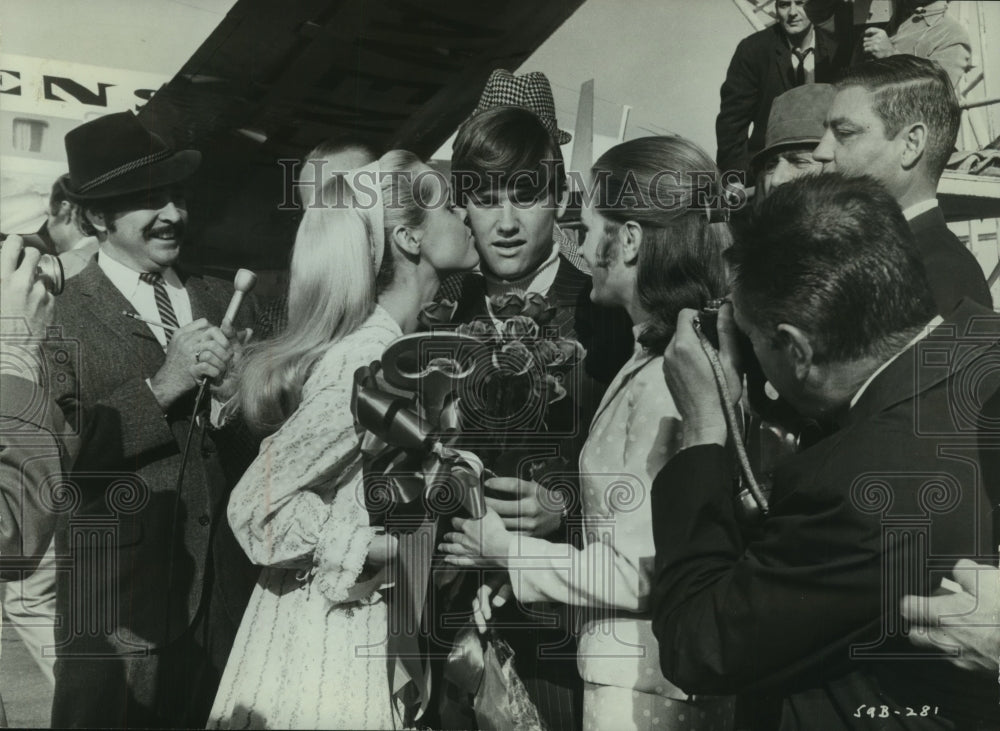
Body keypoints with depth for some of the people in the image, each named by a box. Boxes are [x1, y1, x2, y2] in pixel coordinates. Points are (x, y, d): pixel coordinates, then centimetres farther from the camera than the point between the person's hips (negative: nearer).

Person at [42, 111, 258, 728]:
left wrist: (238, 386, -13)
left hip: (229, 589, 4)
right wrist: (160, 388, -19)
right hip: (117, 597, -4)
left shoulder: (222, 301, 8)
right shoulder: (58, 316, -7)